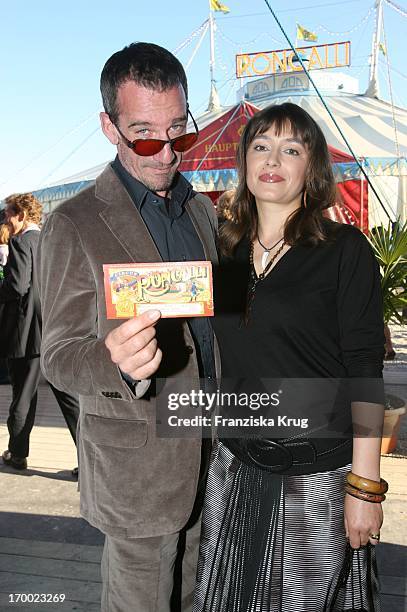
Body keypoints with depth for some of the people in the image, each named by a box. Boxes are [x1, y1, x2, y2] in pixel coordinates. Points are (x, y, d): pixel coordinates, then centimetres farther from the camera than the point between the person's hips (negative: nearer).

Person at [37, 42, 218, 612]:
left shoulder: (202, 209, 7)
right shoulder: (73, 226, -14)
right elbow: (59, 355, -12)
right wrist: (115, 361, -34)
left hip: (206, 450, 6)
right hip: (135, 463, -6)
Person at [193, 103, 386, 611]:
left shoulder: (344, 249, -8)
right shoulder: (225, 250, 6)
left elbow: (365, 373, -11)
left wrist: (364, 486, -14)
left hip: (318, 475, -4)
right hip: (234, 468, 5)